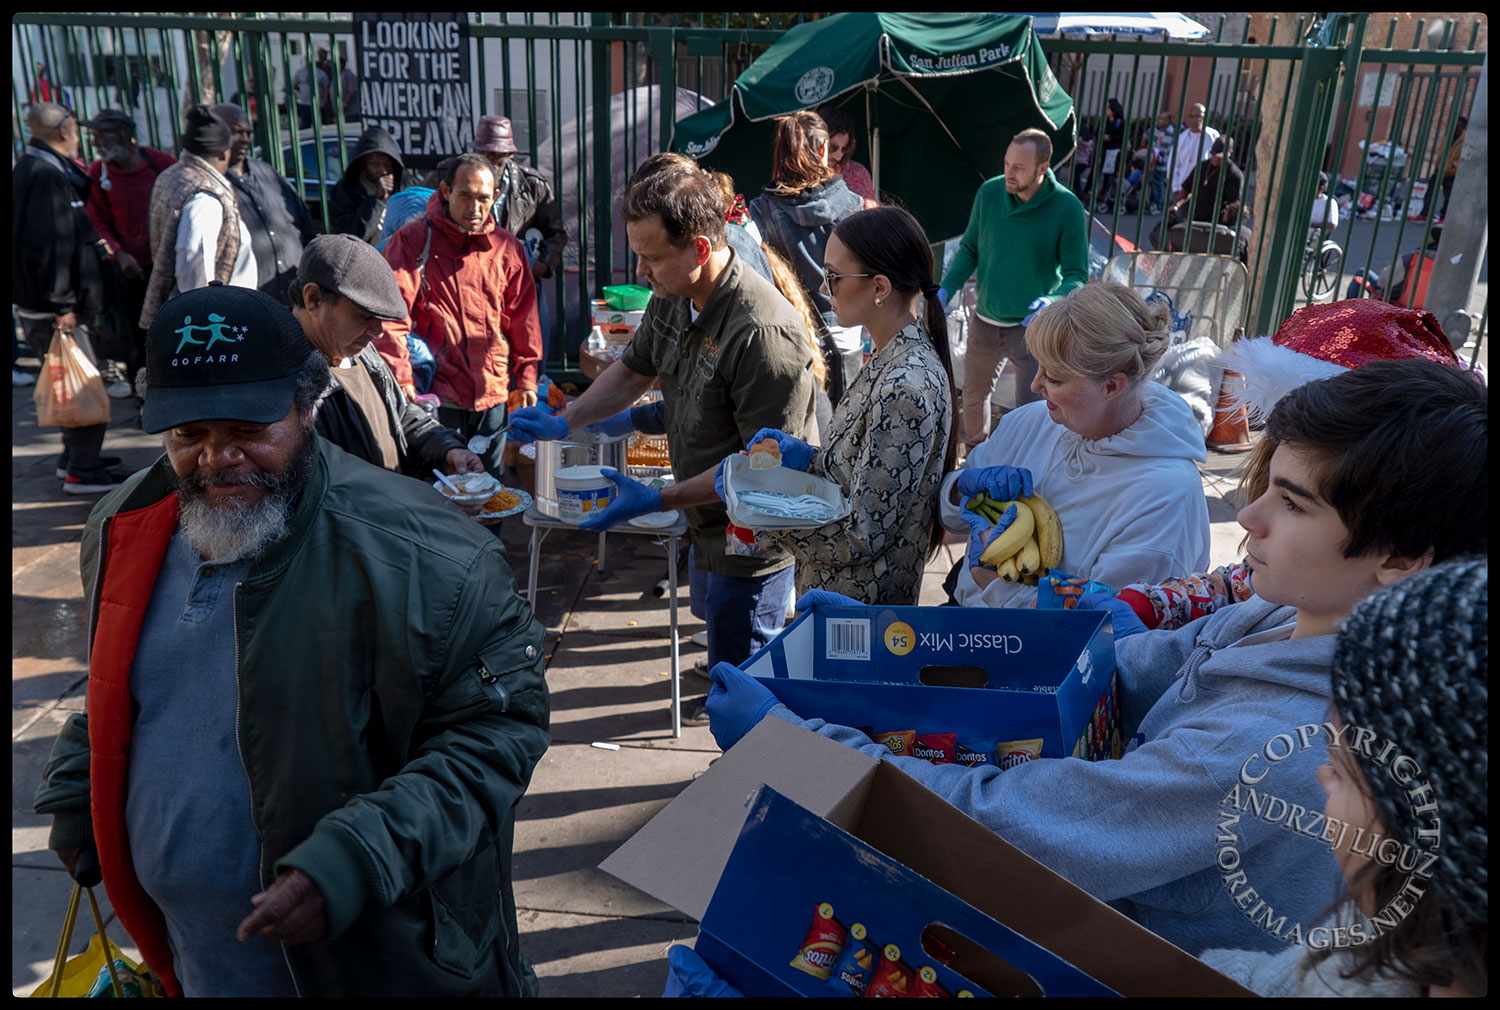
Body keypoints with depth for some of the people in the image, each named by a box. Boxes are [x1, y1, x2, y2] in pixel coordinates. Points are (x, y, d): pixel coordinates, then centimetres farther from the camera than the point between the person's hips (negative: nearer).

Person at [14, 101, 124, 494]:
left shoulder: (32, 169, 16)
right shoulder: (45, 175, -17)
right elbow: (50, 244, -24)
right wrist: (62, 305, -25)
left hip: (38, 304, 11)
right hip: (52, 310, -11)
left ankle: (75, 456, 30)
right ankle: (82, 472, -2)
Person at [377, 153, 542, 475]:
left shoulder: (507, 248, 8)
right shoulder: (412, 241, -2)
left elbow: (523, 319, 14)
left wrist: (527, 378, 13)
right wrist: (400, 378, -17)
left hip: (494, 393, 4)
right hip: (437, 395, -3)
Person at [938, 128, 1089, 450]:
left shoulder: (1067, 208, -17)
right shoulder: (989, 192, -8)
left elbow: (1076, 276, -13)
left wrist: (1052, 300, -35)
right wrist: (946, 289, -11)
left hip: (1032, 326, -4)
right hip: (984, 323, 4)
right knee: (974, 395, 21)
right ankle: (975, 450, 49)